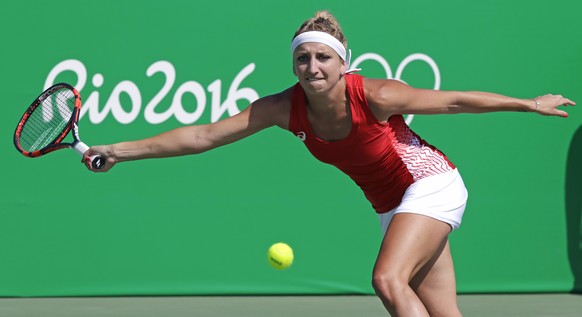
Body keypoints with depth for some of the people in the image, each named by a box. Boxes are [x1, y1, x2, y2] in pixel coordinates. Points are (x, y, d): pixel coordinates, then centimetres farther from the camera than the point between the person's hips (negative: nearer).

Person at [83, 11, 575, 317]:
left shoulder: (374, 95, -26)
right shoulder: (286, 108, -14)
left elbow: (454, 100, -13)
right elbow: (205, 135, -14)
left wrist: (529, 104, -4)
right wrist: (123, 151, -19)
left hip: (431, 184, -5)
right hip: (392, 205, 6)